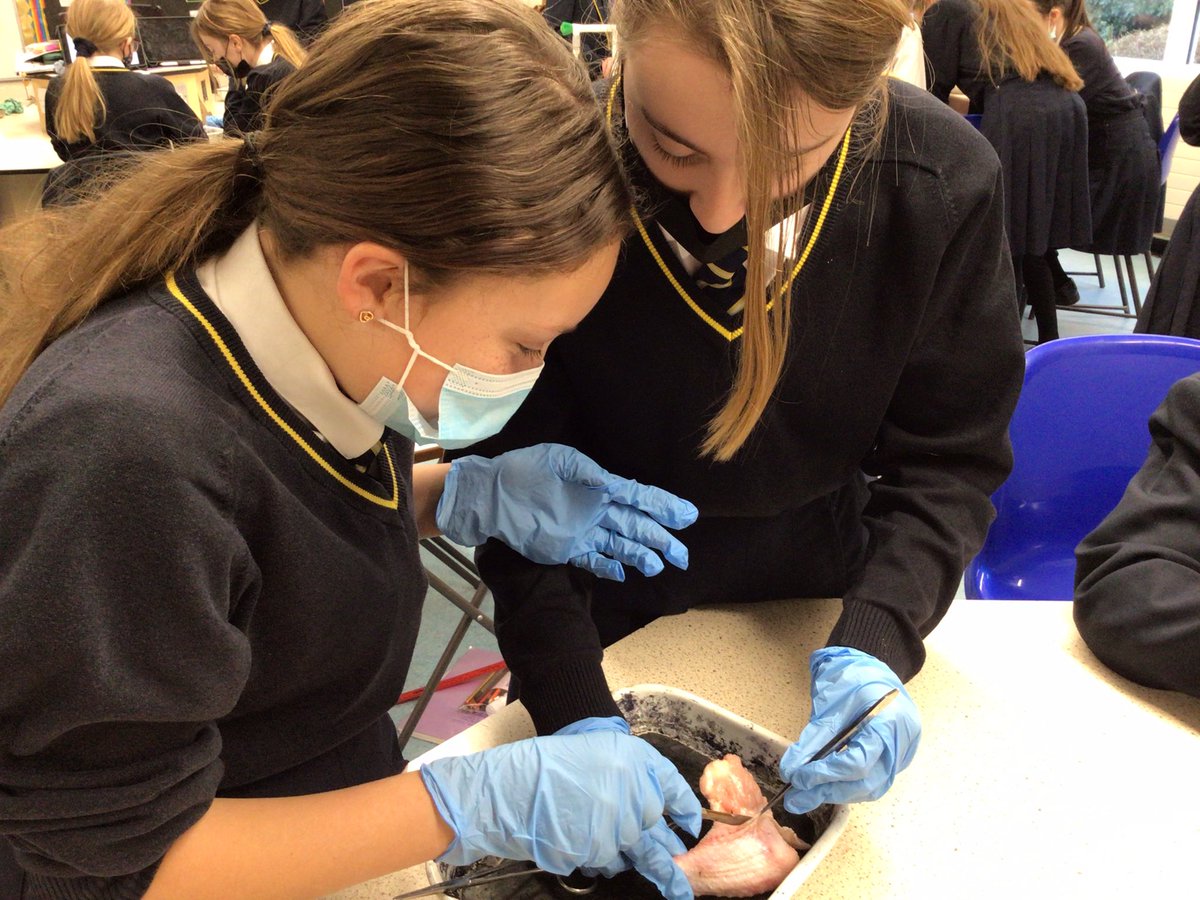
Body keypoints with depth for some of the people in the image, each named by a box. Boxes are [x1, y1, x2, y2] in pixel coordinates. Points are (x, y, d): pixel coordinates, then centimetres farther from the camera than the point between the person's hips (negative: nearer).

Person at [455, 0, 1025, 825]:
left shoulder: (945, 181, -23)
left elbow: (947, 463, -13)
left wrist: (876, 647, -28)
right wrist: (579, 718, -29)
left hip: (815, 620, 2)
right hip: (600, 628, -1)